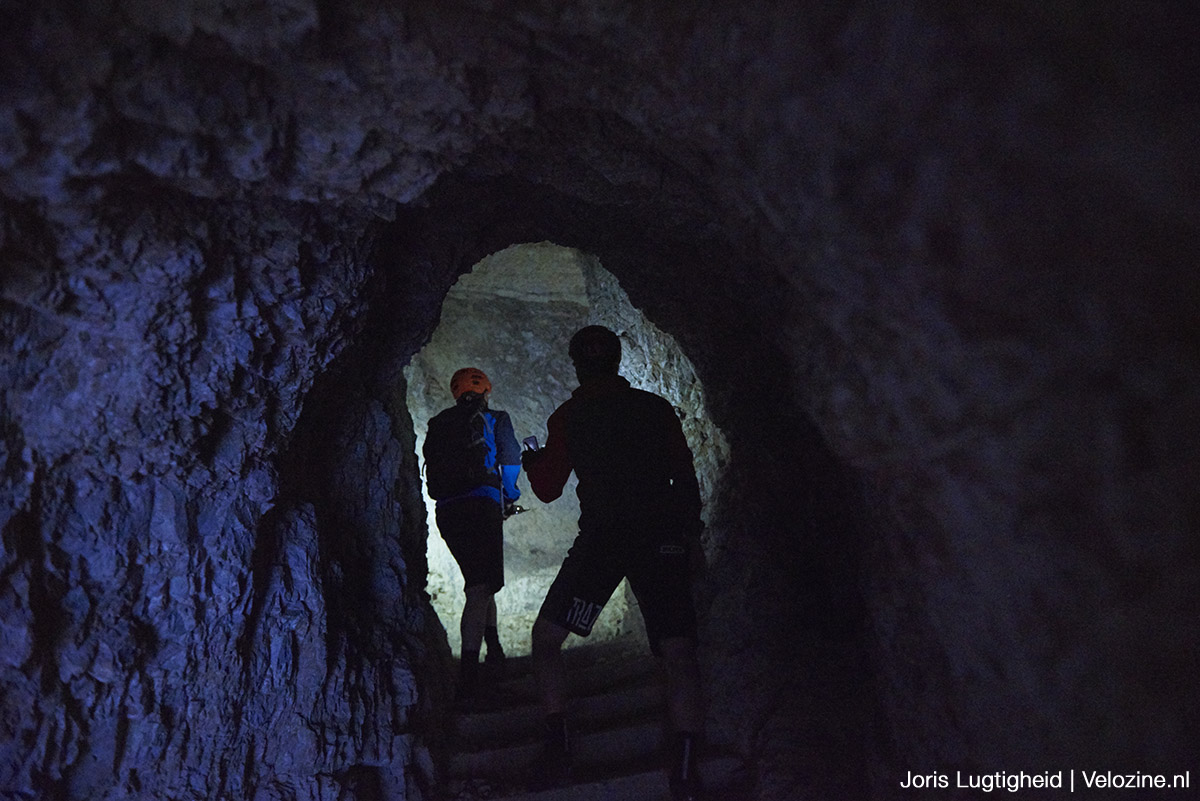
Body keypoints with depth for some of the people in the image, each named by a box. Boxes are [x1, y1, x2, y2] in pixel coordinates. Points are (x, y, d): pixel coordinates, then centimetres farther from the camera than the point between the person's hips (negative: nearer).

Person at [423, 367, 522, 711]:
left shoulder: (437, 424, 19)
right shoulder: (495, 419, 8)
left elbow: (430, 466, 18)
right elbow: (511, 462, 7)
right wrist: (510, 499, 22)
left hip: (446, 513, 5)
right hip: (481, 507, -5)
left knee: (479, 581, 23)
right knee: (480, 589, -9)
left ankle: (494, 651, 37)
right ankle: (467, 682, -17)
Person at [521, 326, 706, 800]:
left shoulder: (568, 418, 5)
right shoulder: (656, 409, 9)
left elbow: (547, 489, 9)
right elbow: (686, 479, 7)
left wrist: (531, 462, 29)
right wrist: (692, 536, 14)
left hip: (601, 539, -2)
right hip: (663, 540, 2)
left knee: (546, 637, 12)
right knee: (678, 654, 2)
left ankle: (558, 748, 7)